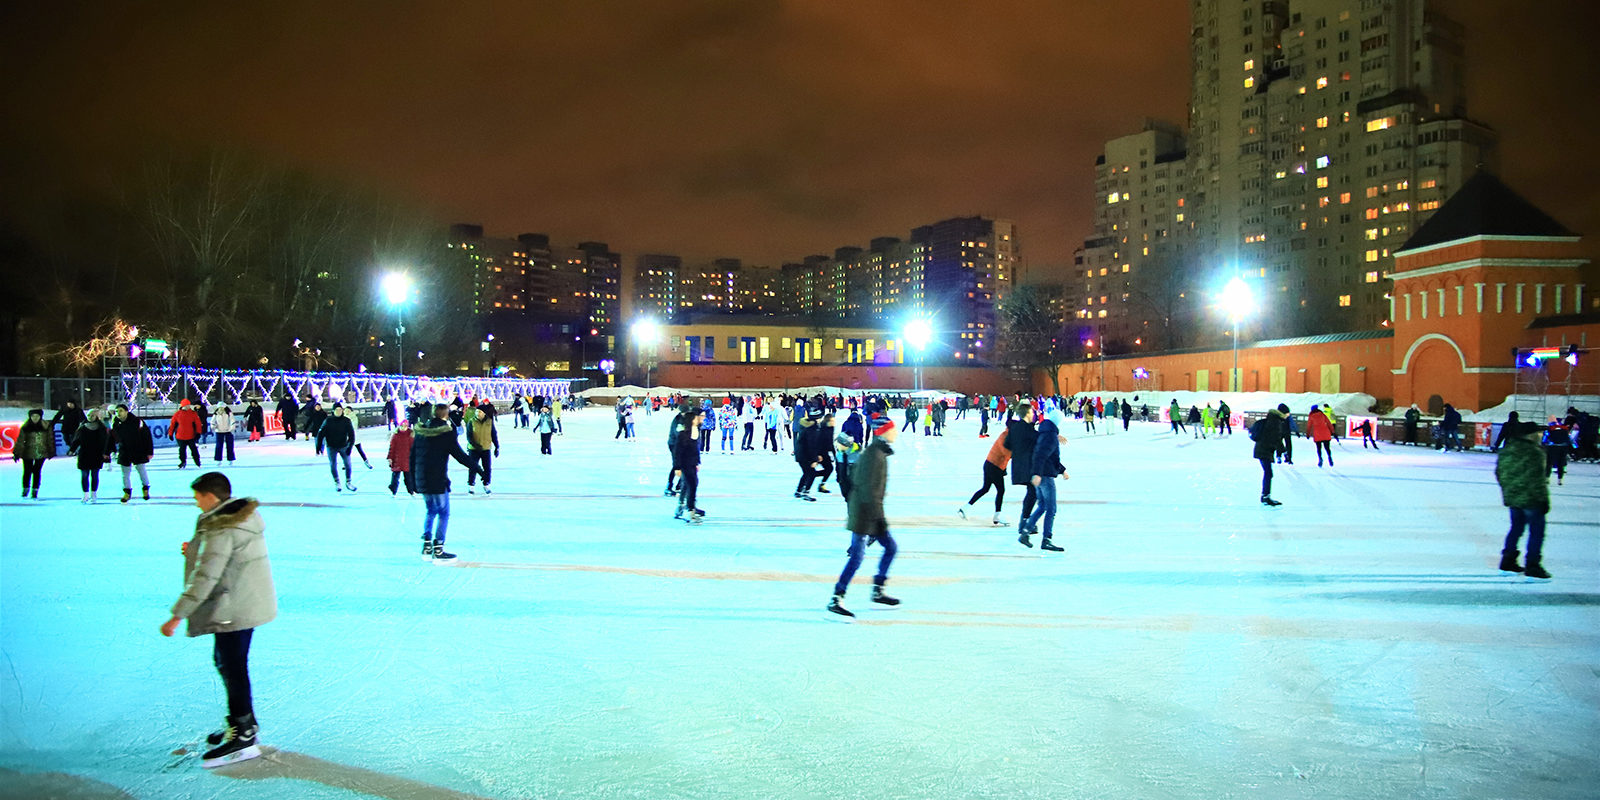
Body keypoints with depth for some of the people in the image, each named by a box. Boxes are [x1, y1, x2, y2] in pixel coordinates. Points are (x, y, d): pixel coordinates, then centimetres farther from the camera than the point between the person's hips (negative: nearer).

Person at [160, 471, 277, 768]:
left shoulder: (220, 529, -21)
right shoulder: (245, 515, 9)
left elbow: (206, 577, -26)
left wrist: (178, 615, -23)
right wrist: (196, 551, 8)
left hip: (234, 610, -11)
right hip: (248, 606, 11)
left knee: (233, 669, -3)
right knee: (226, 661, 22)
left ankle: (243, 737, 4)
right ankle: (242, 723, 34)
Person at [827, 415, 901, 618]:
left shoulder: (878, 452, 13)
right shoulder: (874, 454, -19)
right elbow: (869, 489, -23)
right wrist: (879, 518, -22)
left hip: (871, 512, 10)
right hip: (864, 515, -10)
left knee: (891, 547, 15)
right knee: (857, 556, -8)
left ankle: (878, 591, 22)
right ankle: (836, 599, -4)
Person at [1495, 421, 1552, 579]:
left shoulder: (1506, 450, 6)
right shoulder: (1534, 452, -17)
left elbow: (1499, 473, 12)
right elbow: (1537, 479, -18)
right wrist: (1544, 499, -12)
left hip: (1511, 497, 8)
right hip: (1530, 499, -8)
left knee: (1516, 528, 19)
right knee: (1537, 531, 2)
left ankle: (1507, 562, 22)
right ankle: (1532, 566, 2)